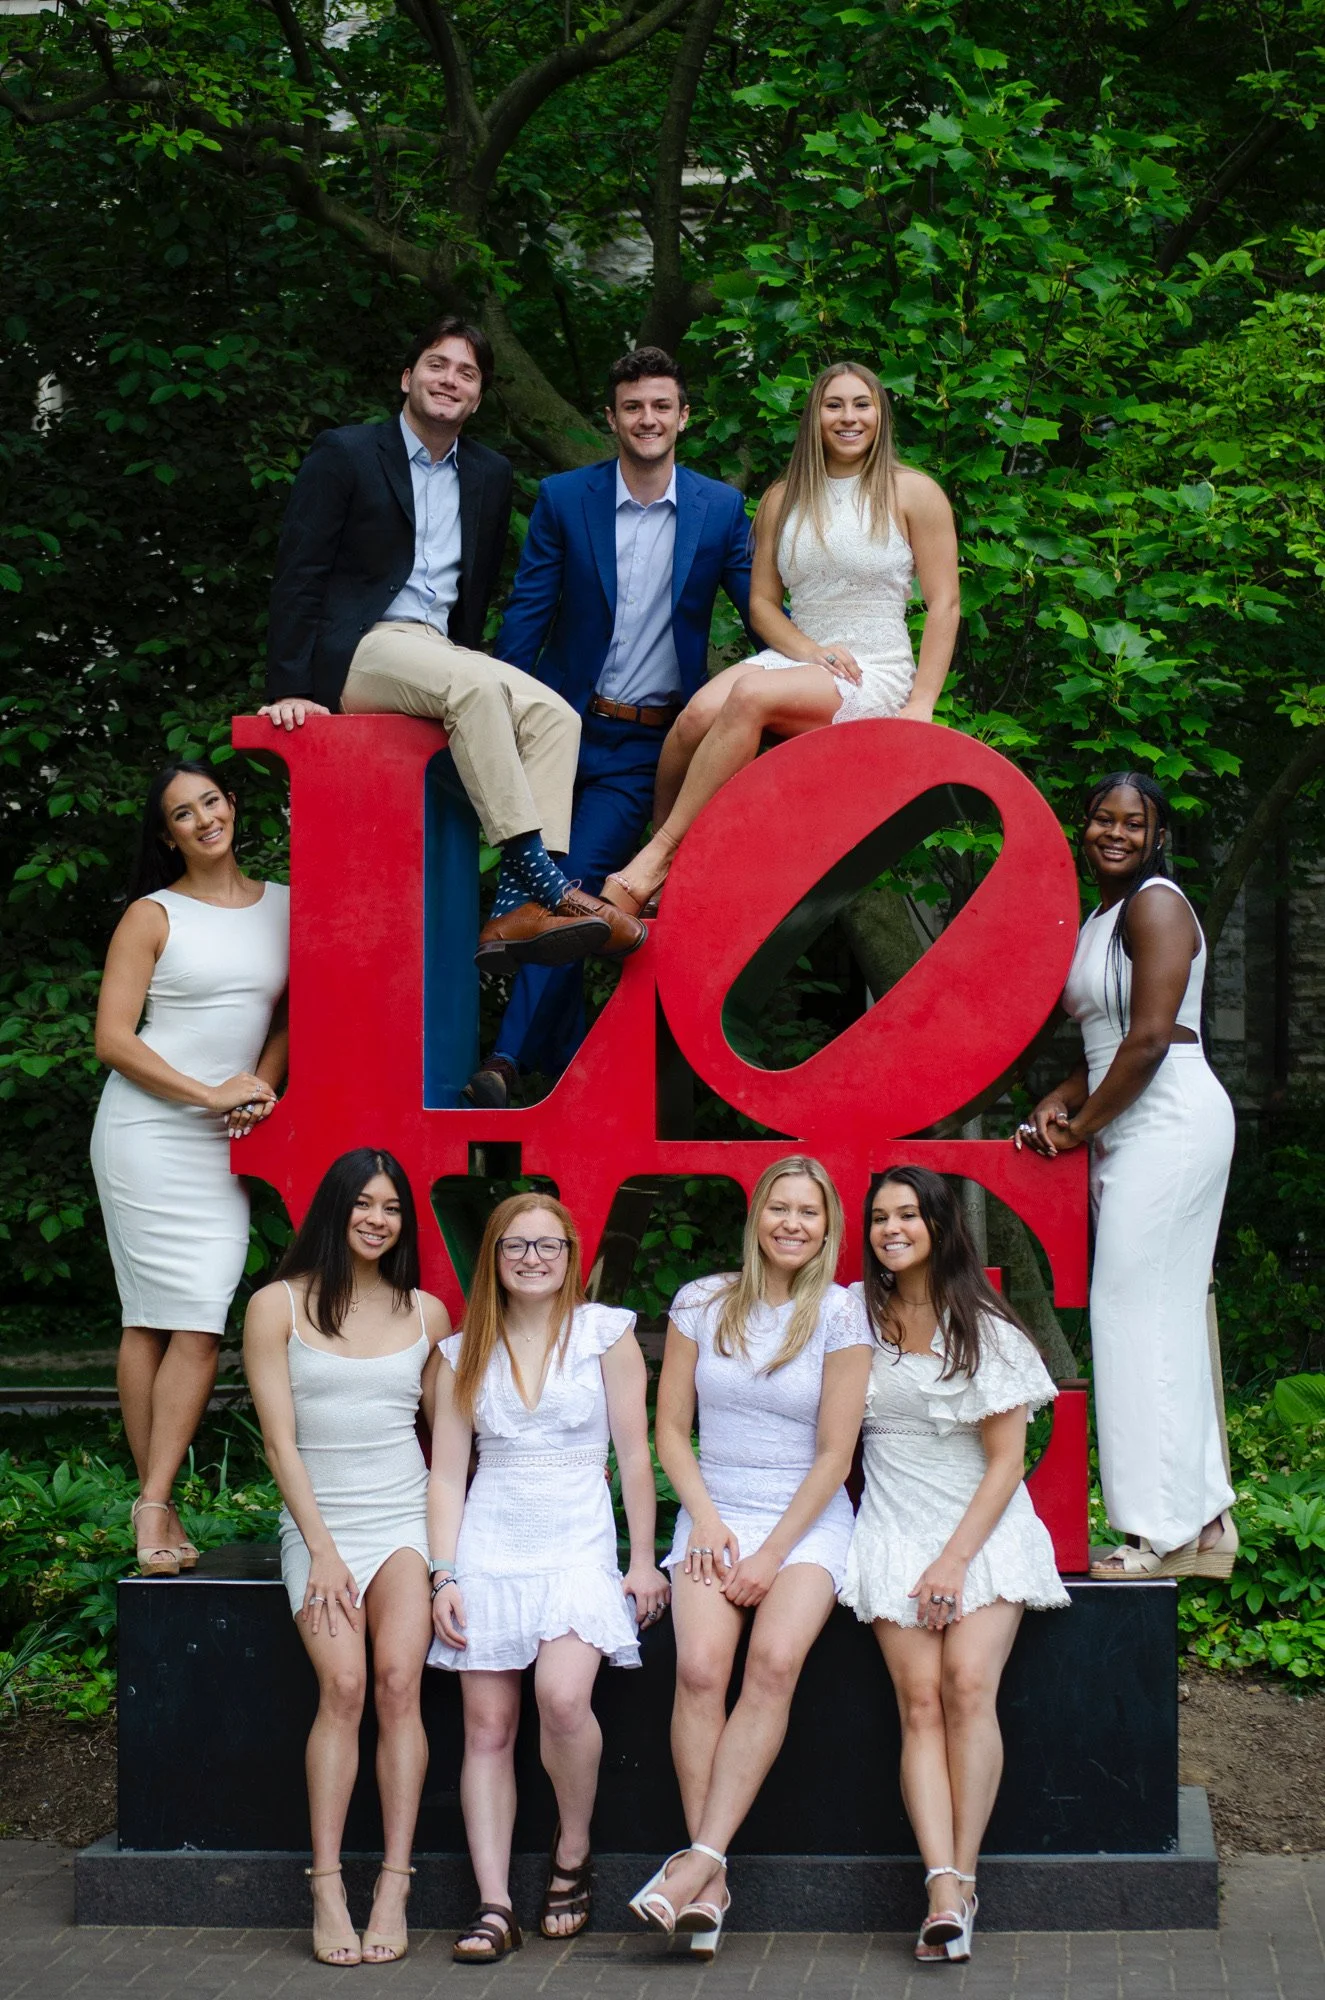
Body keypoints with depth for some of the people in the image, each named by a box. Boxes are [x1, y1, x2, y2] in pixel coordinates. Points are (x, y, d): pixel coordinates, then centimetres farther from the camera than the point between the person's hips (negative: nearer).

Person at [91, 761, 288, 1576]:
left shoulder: (282, 905, 11)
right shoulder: (153, 916, -1)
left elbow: (290, 1015, 18)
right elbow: (113, 1039, -5)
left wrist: (260, 1088, 0)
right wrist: (210, 1095, -10)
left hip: (229, 1142, 4)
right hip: (148, 1130, -4)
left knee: (202, 1322, -5)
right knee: (153, 1317, -4)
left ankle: (155, 1505, -4)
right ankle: (156, 1505, 0)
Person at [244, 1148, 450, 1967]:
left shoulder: (426, 1313, 12)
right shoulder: (279, 1306, 4)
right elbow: (280, 1441, 0)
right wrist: (322, 1551, -7)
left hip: (406, 1517, 1)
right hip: (319, 1521, -1)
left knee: (398, 1678, -21)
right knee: (343, 1685, -23)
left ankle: (394, 1891, -19)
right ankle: (328, 1894, -20)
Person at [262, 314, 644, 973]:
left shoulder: (490, 475, 18)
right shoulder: (344, 454, 2)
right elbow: (297, 578, -3)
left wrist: (467, 654, 13)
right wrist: (290, 690, -11)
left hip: (440, 654, 6)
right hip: (358, 652, -6)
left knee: (554, 714, -21)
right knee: (475, 686, -35)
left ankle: (518, 912, -35)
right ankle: (542, 880, -37)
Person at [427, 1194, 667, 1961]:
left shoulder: (606, 1334, 3)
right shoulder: (464, 1353, 9)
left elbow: (635, 1455, 3)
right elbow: (447, 1474, 8)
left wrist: (644, 1562, 1)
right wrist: (444, 1576, -1)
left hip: (578, 1545, -2)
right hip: (488, 1548, 3)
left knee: (562, 1697, -24)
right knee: (488, 1728, -4)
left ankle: (573, 1854, -1)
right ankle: (494, 1906, -3)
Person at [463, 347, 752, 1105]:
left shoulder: (720, 508, 1)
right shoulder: (563, 498, 1)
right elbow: (526, 614, 1)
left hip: (649, 741, -2)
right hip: (569, 723, 2)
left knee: (575, 887, -14)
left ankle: (512, 1058, -14)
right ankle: (570, 1066, 18)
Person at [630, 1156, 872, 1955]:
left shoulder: (840, 1315, -2)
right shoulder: (702, 1303, 6)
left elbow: (835, 1453, -4)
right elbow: (671, 1427, 9)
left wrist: (774, 1554, -10)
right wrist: (706, 1519, -5)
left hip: (809, 1521, -1)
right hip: (716, 1513, 2)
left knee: (776, 1659, -29)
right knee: (700, 1666, -24)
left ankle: (701, 1859, -30)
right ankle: (709, 1886, -23)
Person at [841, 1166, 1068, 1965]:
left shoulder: (985, 1329, -1)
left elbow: (1006, 1460, -3)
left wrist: (956, 1560, -12)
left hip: (985, 1530, -1)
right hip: (896, 1531, 1)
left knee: (969, 1684, -21)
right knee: (920, 1698, -15)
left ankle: (962, 1880, -15)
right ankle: (945, 1892, -24)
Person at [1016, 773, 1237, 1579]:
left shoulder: (1155, 904, -11)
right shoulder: (1102, 917, 19)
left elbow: (1149, 1039, -18)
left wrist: (1080, 1127, -10)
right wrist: (1059, 1105, 5)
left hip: (1170, 1121, -10)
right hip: (1132, 1131, 10)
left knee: (1138, 1313, -9)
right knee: (1166, 1317, 10)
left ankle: (1166, 1531, -5)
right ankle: (1204, 1524, 15)